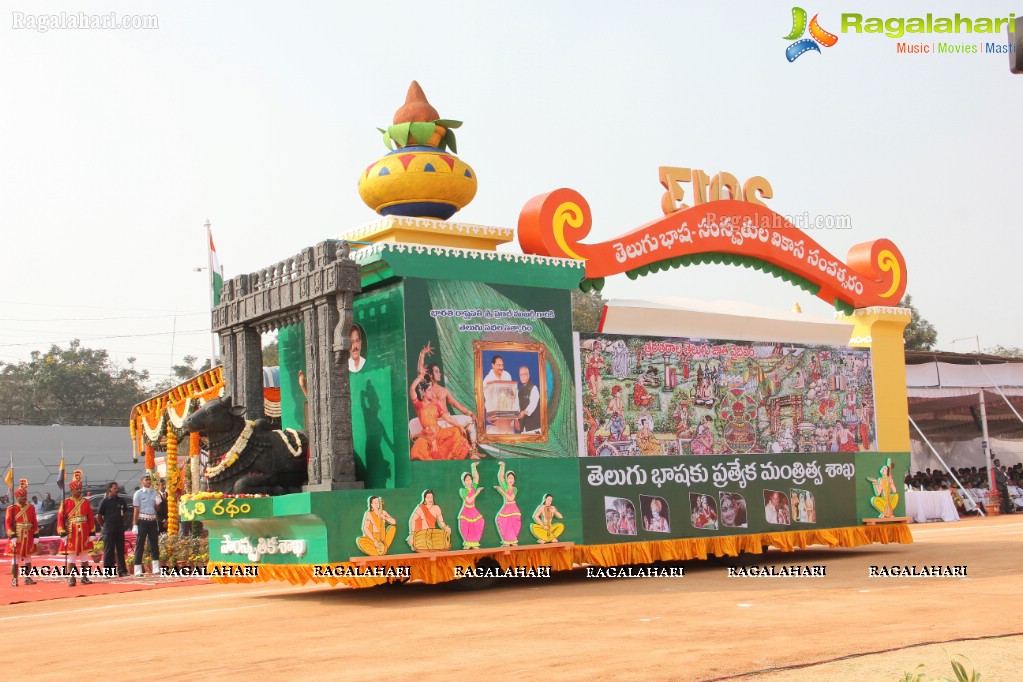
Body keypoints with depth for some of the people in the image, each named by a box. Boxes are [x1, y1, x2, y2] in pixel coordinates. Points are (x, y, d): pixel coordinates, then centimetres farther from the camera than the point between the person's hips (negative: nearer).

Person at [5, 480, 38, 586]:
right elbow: (8, 523, -9)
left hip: (28, 538, 4)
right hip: (17, 538, -4)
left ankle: (28, 578, 17)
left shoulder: (31, 508, 8)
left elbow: (35, 522, 9)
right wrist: (12, 536, -17)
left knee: (28, 558, 10)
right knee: (15, 559, -2)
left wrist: (36, 535, 4)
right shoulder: (11, 509, -4)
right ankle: (14, 579, 2)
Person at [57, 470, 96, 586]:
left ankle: (84, 577, 12)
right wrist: (62, 532, -13)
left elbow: (91, 518, 6)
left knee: (84, 556, 6)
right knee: (71, 557, 0)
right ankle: (71, 578, 5)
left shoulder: (86, 502, 7)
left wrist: (92, 532, 1)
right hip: (71, 534, -2)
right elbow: (60, 518, -4)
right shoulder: (66, 503, 0)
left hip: (84, 533, 2)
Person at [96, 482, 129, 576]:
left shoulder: (121, 500, 9)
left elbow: (125, 512, 23)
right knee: (108, 552, 0)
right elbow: (98, 516, -3)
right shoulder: (105, 501, -5)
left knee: (121, 551, 7)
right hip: (109, 531, -5)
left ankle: (122, 570, 11)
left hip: (120, 530, 5)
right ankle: (107, 571, 5)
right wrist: (105, 525, 2)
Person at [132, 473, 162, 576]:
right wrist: (135, 525, -8)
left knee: (154, 545, 6)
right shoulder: (138, 493, -1)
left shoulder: (155, 493, 11)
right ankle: (138, 571, 1)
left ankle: (156, 569, 12)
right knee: (140, 545, -2)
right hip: (142, 521, -4)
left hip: (153, 521, 4)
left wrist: (158, 502, -9)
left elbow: (157, 508, 12)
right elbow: (136, 510, -4)